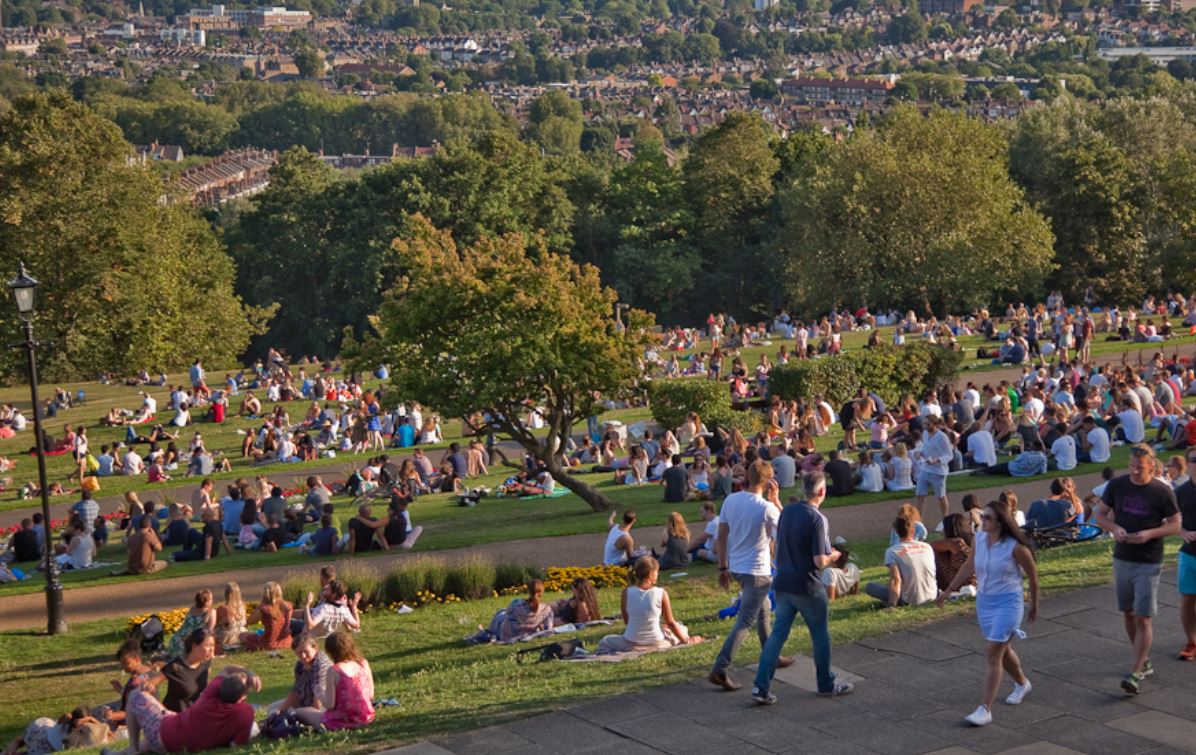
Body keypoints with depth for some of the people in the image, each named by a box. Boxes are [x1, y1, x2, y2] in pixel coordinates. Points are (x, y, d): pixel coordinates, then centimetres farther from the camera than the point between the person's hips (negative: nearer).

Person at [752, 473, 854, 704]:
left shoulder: (787, 511, 3)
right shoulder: (817, 519, -19)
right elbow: (820, 561, -21)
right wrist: (832, 556, 1)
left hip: (783, 583, 6)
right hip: (807, 587, -6)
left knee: (778, 633, 8)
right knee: (820, 635, 13)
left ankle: (761, 687, 1)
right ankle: (827, 685, 27)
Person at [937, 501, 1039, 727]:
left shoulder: (1015, 547, -17)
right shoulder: (978, 539, -1)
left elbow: (1032, 576, -4)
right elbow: (968, 567, 14)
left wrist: (1034, 606, 5)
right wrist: (948, 590, 17)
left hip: (1008, 602, -6)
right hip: (984, 601, 6)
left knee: (993, 655, -12)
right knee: (1002, 649, 21)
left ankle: (984, 709, -13)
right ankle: (1022, 684, 49)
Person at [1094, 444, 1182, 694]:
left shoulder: (1163, 492, -9)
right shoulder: (1117, 485, -1)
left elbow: (1175, 525, -3)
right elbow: (1100, 515, 6)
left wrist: (1150, 534, -20)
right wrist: (1114, 528, -15)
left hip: (1148, 563, -4)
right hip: (1122, 559, 4)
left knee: (1143, 618, -8)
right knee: (1129, 614, 14)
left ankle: (1135, 673, -6)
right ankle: (1144, 661, 31)